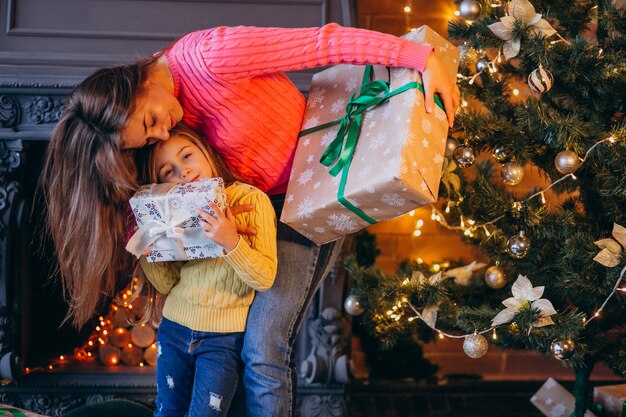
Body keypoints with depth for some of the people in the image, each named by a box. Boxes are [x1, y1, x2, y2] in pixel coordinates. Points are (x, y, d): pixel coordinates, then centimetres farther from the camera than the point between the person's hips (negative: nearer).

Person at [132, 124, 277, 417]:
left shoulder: (252, 199, -10)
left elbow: (264, 279, -15)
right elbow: (166, 284, 4)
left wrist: (231, 242, -30)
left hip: (223, 338, -4)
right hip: (174, 330, 5)